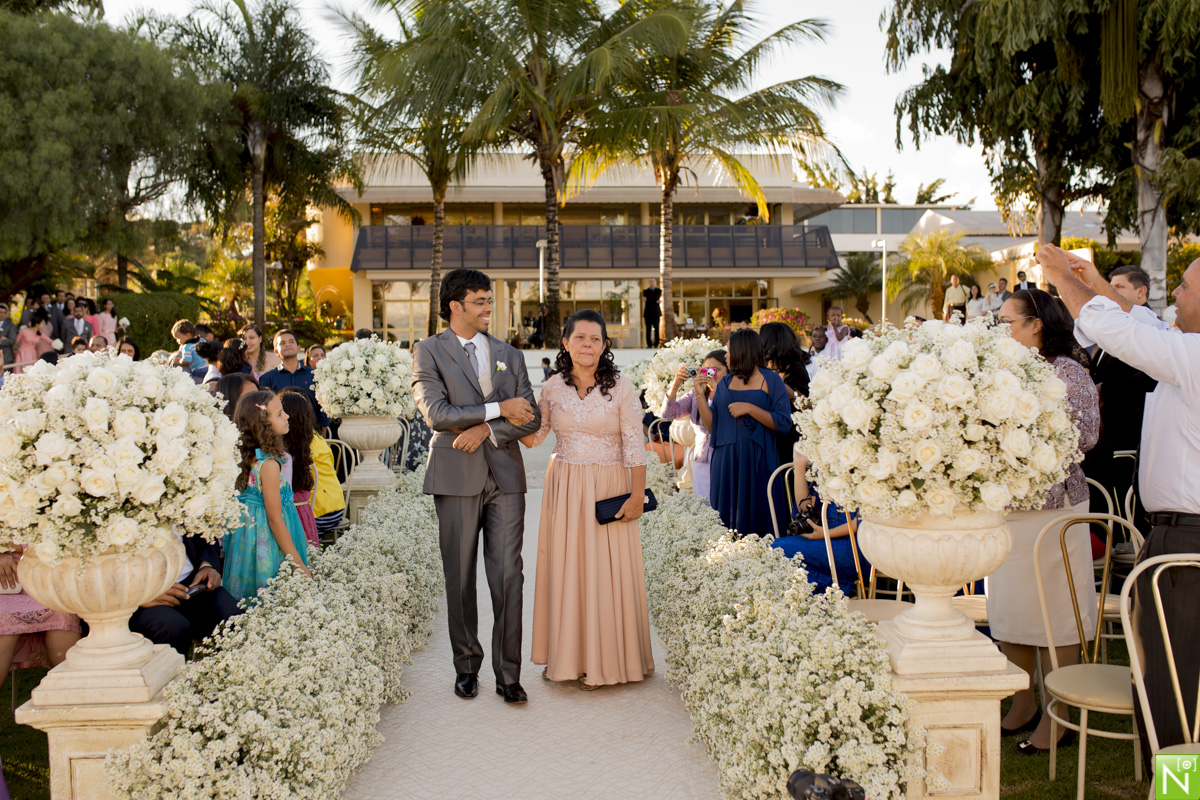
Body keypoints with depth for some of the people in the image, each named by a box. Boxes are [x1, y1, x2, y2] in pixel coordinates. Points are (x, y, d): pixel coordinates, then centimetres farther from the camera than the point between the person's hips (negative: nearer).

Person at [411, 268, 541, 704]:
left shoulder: (510, 355, 14)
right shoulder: (429, 351, 3)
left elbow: (531, 418, 7)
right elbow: (436, 413, -11)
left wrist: (485, 429, -9)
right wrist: (498, 410, -11)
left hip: (505, 474, 2)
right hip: (457, 476, -2)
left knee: (508, 575, -1)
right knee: (460, 577, 6)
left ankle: (508, 674, 6)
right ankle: (466, 666, 21)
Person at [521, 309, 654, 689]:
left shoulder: (621, 387, -4)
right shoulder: (553, 387, 5)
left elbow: (634, 445, -6)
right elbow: (533, 435, 8)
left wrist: (637, 494, -11)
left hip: (608, 488, -3)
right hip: (564, 487, 3)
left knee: (606, 570, 0)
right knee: (564, 567, 7)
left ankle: (603, 660, 14)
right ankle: (566, 655, 21)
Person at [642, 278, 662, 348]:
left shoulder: (659, 291, 7)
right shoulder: (645, 291, 11)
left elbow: (657, 298, -11)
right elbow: (644, 303, 5)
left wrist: (647, 299, -10)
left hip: (656, 313, -1)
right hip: (647, 313, 1)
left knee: (656, 329, -2)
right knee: (648, 330, -2)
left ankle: (656, 345, 2)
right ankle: (649, 345, 1)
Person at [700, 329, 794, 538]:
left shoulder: (771, 380, 1)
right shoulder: (725, 383, 14)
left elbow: (784, 423, -8)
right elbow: (712, 426, 8)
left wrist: (750, 408, -13)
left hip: (758, 462, -4)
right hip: (726, 463, 4)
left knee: (759, 521, -1)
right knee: (729, 523, 4)